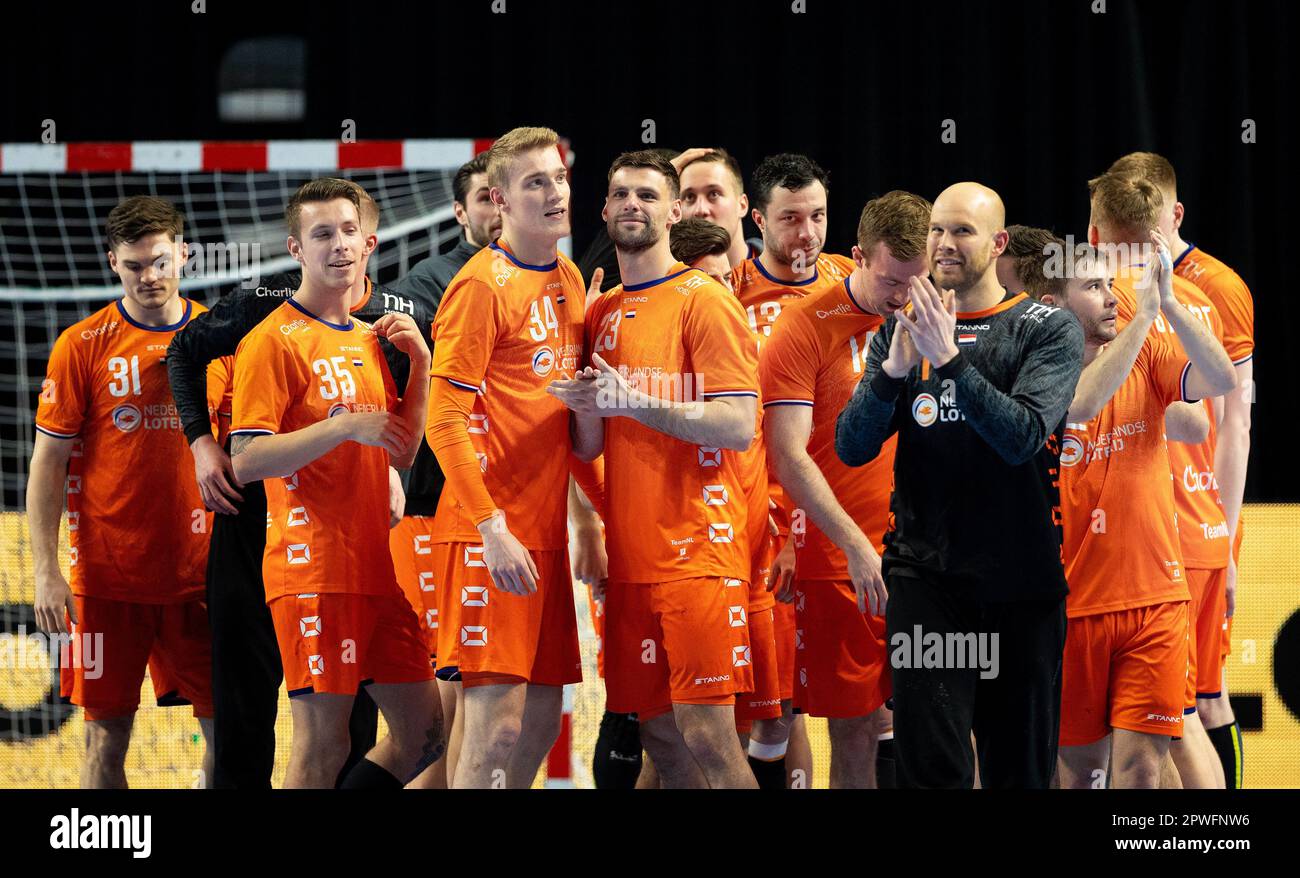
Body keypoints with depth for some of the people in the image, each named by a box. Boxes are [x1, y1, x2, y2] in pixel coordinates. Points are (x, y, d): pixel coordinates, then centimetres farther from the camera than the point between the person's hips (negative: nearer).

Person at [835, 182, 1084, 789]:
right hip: (925, 573, 1)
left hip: (1021, 580, -1)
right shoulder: (901, 333, 9)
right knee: (930, 767, -10)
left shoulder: (1048, 329, -1)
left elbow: (1023, 436, -16)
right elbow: (851, 448, 0)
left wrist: (950, 359, -25)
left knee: (1019, 768, 6)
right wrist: (894, 370, -17)